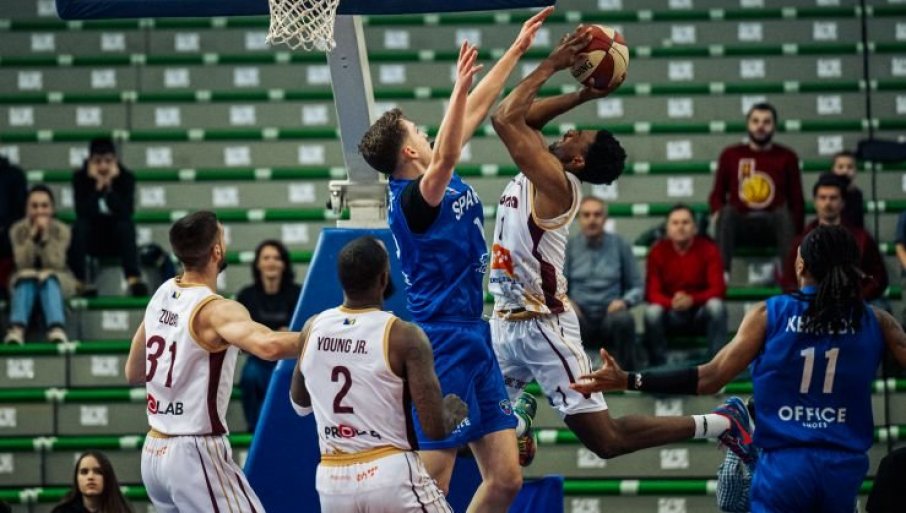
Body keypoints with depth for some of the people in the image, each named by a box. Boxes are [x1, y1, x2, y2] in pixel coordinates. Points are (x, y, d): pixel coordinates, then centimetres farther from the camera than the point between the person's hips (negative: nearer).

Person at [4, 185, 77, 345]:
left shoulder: (61, 230, -9)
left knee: (46, 276, -34)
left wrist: (45, 236, -30)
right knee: (27, 275, -33)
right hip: (24, 282, 1)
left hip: (56, 279, -1)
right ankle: (17, 329, -52)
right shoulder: (18, 230, -6)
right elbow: (23, 263, -18)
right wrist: (33, 235, -28)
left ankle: (57, 330, -56)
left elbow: (55, 264, -20)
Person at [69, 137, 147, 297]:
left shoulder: (126, 177, -8)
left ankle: (134, 278, -42)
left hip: (117, 241, 0)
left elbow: (126, 212, -23)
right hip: (91, 240, 0)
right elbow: (82, 213, -22)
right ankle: (80, 282, -32)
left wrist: (109, 186, -29)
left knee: (126, 224, -31)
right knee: (80, 226, -31)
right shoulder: (80, 178, -9)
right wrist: (98, 186, -28)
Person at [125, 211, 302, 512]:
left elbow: (133, 373, 18)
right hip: (195, 454, -8)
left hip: (154, 451, 8)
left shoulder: (161, 296, 7)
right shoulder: (216, 310, -18)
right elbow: (269, 346, -38)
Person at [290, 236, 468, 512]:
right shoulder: (404, 337, -11)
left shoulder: (313, 328, 4)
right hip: (392, 476, -5)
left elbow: (300, 404, 22)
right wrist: (455, 414, 10)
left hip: (332, 481, 5)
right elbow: (436, 429, -12)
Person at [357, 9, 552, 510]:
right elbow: (444, 159, -36)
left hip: (475, 341, 9)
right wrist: (459, 88, -43)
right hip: (445, 349, -9)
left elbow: (476, 108, 19)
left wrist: (517, 49, 22)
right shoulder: (411, 198, -15)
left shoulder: (439, 179, 10)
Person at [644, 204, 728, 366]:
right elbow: (652, 292, -9)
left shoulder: (708, 249, -8)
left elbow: (718, 289, -14)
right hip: (670, 314, 0)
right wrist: (671, 303, -31)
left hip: (701, 312, 0)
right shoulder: (658, 251, -6)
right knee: (652, 312, -32)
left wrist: (692, 299, -33)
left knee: (716, 305, -33)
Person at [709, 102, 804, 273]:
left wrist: (796, 236, -10)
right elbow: (717, 194, 11)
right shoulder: (731, 155, 9)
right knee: (727, 211, -31)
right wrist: (717, 213, -13)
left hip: (774, 224, 0)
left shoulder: (786, 157, 7)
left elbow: (797, 201, 4)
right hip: (740, 223, 1)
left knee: (784, 213, -32)